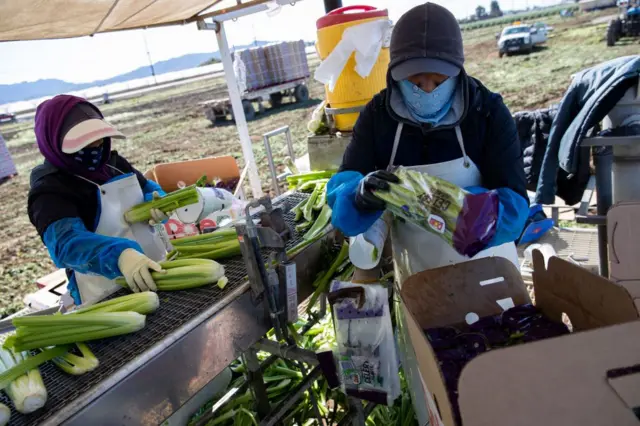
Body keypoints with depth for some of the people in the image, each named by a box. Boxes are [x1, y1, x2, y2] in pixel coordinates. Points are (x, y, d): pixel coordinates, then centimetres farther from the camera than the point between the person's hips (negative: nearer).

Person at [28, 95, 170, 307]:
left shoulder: (113, 163, 4)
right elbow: (66, 241, -32)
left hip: (156, 268, 6)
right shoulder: (49, 191, -16)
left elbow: (147, 187, 14)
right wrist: (119, 255, -53)